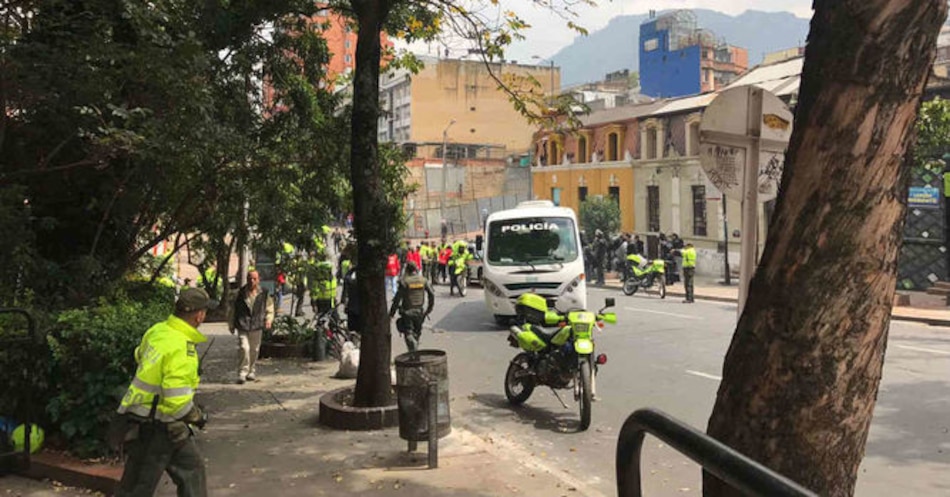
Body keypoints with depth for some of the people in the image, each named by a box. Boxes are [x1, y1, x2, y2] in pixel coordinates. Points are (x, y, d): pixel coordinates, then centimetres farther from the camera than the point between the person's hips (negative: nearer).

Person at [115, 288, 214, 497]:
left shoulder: (156, 330, -3)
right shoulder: (181, 349, -28)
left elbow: (140, 355, 18)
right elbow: (177, 401, -31)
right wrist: (197, 417, -12)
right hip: (154, 427, -9)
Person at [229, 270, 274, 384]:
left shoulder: (263, 294, 4)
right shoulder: (241, 293, 2)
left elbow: (269, 307, 13)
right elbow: (233, 309, 10)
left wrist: (268, 319, -4)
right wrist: (231, 324, 11)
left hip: (257, 327, 2)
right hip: (242, 326, -2)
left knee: (254, 350, 11)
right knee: (244, 348, -14)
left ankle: (251, 371, 27)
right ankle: (242, 373, -7)